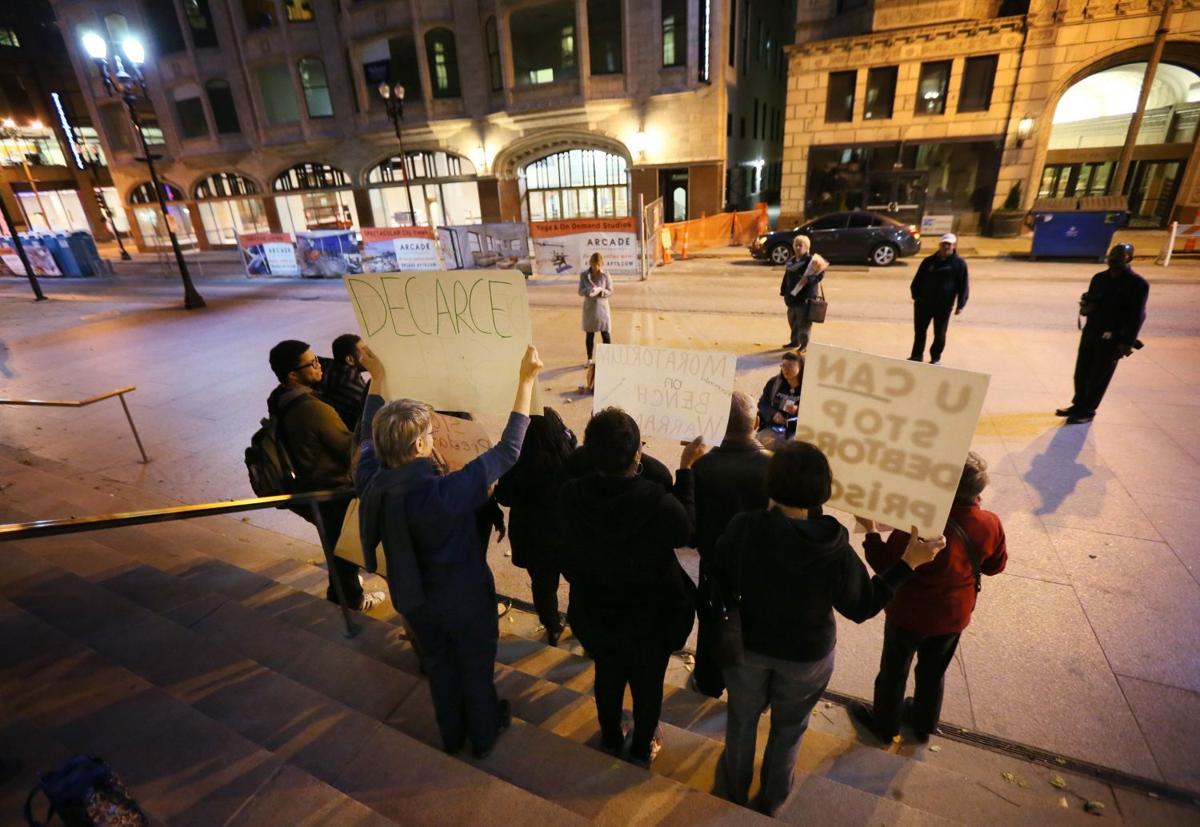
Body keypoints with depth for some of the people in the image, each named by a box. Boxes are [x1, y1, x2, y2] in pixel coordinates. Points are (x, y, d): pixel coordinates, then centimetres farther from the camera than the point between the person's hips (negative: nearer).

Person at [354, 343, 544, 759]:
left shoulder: (371, 482, -23)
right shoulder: (446, 491, -39)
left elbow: (369, 438, -2)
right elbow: (507, 450, -33)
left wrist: (378, 379, 8)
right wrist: (526, 381, -29)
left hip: (413, 596, 6)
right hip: (465, 597, -5)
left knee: (439, 663, 30)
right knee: (477, 664, 23)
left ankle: (451, 733, 55)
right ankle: (484, 733, 49)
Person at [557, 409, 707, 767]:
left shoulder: (571, 494, -27)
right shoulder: (658, 503, -37)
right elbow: (686, 529, -14)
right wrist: (686, 469, -10)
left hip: (596, 612, 3)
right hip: (651, 617, -3)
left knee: (607, 677, 30)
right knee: (648, 684, 26)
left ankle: (610, 739, 55)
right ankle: (642, 748, 51)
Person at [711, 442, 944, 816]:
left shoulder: (743, 527, -29)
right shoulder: (836, 550, -28)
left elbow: (721, 581, -13)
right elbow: (862, 607, -12)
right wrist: (908, 563, -7)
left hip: (746, 643, 1)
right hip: (805, 655, 0)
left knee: (742, 718, 28)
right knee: (788, 728, 28)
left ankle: (735, 789, 53)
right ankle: (772, 798, 53)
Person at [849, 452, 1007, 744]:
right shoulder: (990, 524, -19)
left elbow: (886, 566, -24)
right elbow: (995, 566, 1)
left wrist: (871, 530, -13)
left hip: (911, 614, -5)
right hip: (954, 616, 5)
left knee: (894, 671, 20)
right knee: (934, 671, 29)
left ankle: (885, 725, 43)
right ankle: (924, 724, 51)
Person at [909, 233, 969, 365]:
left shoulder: (959, 264, -2)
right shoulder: (929, 261, 6)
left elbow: (963, 286, -3)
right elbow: (918, 280, 10)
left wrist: (960, 305, -9)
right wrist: (916, 295, 0)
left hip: (944, 306, -2)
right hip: (924, 303, 3)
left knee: (939, 334, 6)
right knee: (919, 331, 10)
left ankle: (935, 358, 21)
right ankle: (917, 356, 23)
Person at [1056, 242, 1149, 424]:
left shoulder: (1138, 284, -9)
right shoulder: (1099, 278, 8)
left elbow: (1137, 315, -11)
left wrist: (1128, 342, -16)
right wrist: (1086, 307, -6)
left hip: (1112, 338, -5)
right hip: (1090, 331, 6)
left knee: (1098, 377, 2)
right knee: (1081, 373, 12)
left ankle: (1088, 411, 13)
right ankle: (1079, 405, 26)